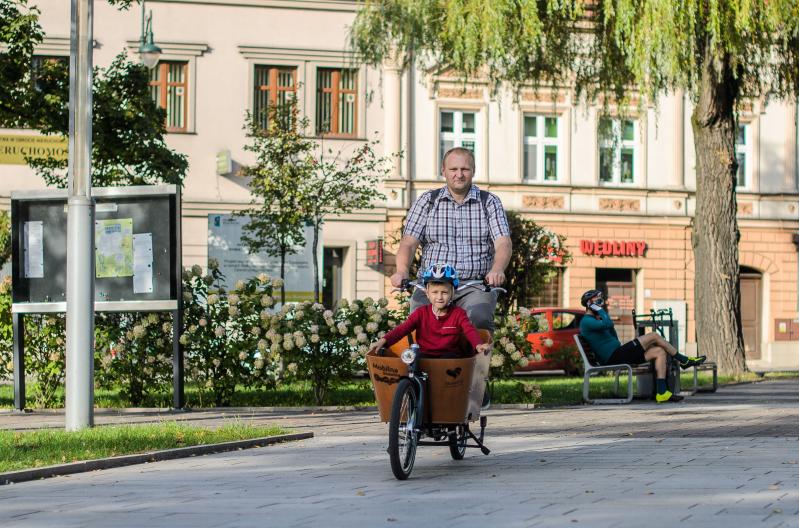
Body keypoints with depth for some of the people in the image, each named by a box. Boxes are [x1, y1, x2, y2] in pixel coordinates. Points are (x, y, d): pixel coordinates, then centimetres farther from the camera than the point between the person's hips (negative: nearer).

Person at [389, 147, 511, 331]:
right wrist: (402, 271, -19)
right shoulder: (427, 201, 12)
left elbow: (503, 243, -3)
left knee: (479, 317, -33)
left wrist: (497, 270, -25)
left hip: (475, 287, -1)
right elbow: (409, 242, 2)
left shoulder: (490, 203, 10)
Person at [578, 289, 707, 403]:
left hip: (617, 355, 11)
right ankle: (685, 361, 7)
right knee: (654, 336, -8)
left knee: (659, 352, 3)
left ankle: (662, 392, -6)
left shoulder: (593, 320, 24)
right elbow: (608, 324, -26)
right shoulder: (586, 321, -9)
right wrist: (599, 309, -13)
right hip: (614, 358, -11)